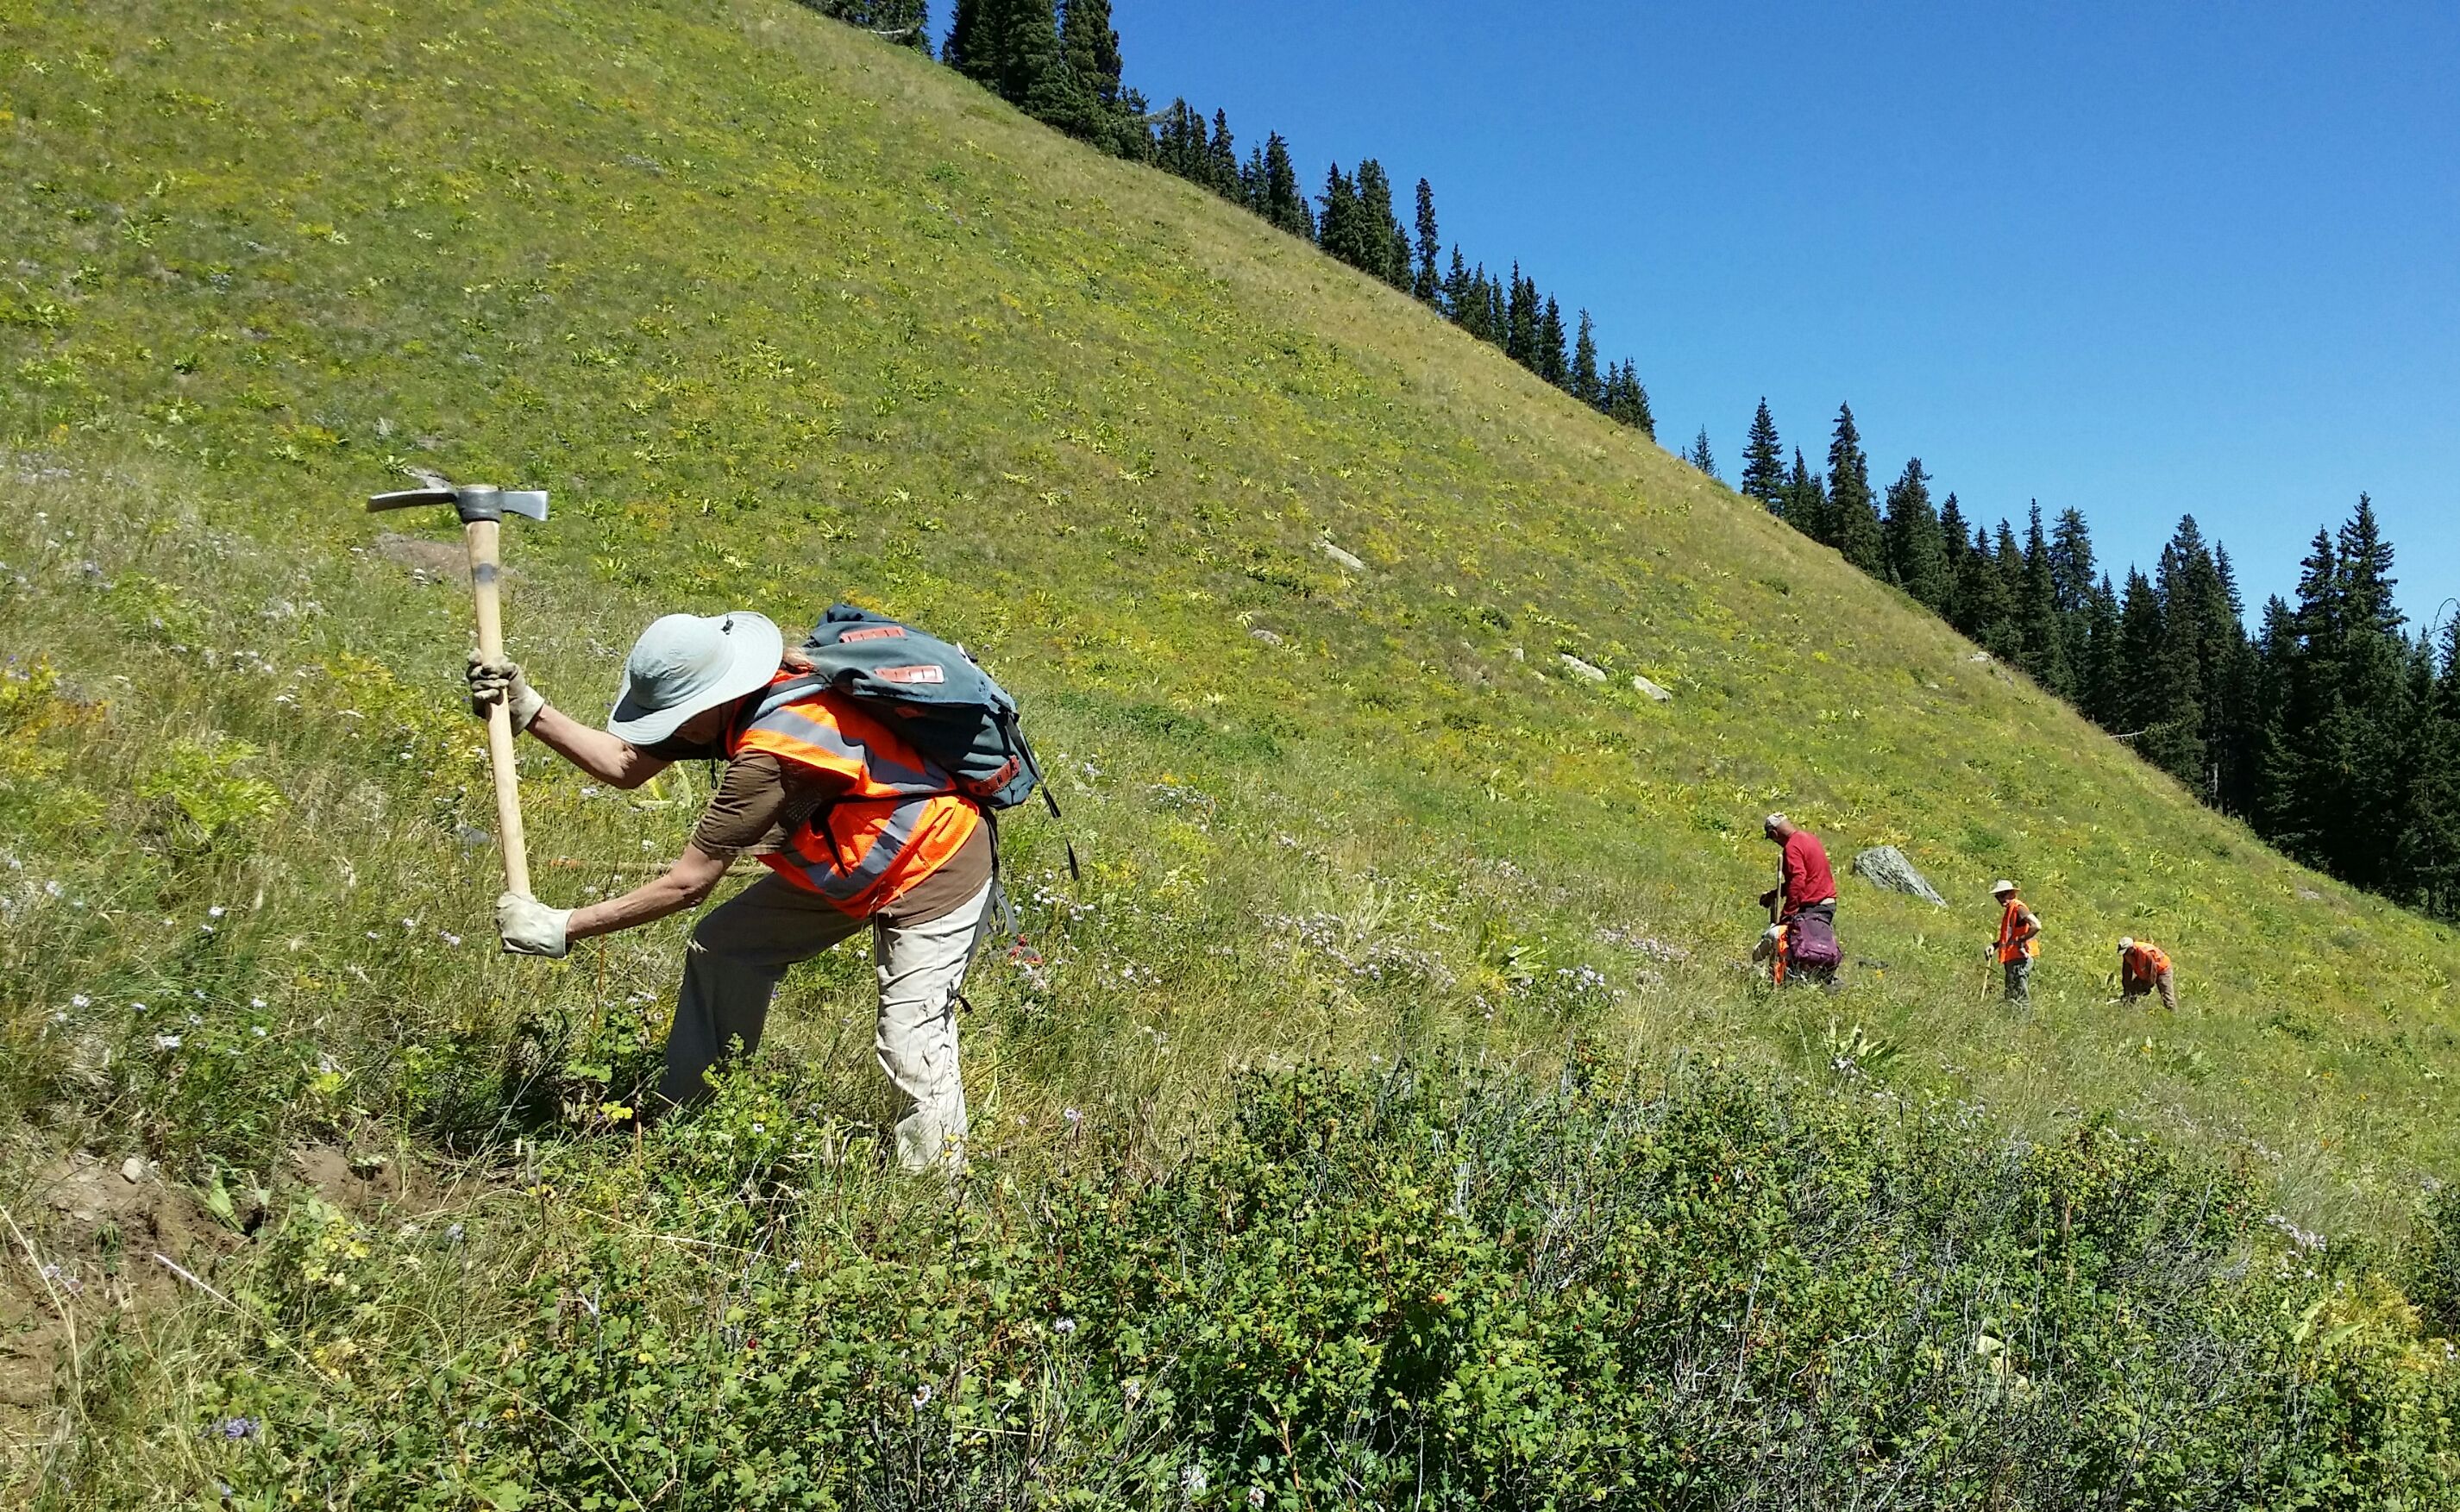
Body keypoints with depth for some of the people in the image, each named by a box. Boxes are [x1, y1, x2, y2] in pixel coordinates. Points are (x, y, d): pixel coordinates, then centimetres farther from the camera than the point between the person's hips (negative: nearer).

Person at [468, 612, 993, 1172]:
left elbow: (687, 884, -29)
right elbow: (626, 766, 2)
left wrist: (563, 929, -21)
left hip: (936, 873, -10)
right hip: (848, 859, 10)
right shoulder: (742, 696, -10)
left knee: (911, 1046, -13)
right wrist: (528, 711, -6)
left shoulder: (772, 753, -36)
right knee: (722, 947, 9)